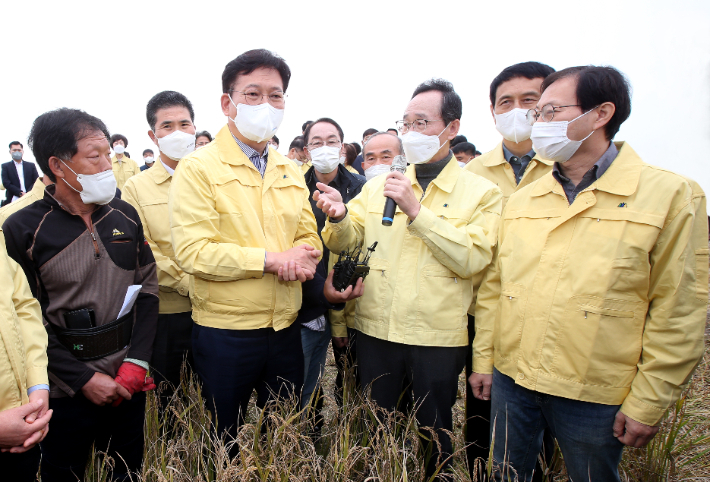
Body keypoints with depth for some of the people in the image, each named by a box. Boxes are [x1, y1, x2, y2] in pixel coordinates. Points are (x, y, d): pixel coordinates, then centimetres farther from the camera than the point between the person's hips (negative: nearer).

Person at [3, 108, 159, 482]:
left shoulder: (125, 216, 1)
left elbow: (147, 289, 3)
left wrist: (137, 362, -5)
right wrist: (83, 379, -13)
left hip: (129, 381, 3)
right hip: (65, 390, -3)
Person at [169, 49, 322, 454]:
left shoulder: (290, 171, 9)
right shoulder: (198, 168, -10)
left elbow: (309, 237, 10)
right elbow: (192, 251, -19)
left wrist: (302, 257, -13)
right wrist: (269, 259, -21)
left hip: (285, 328, 5)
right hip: (224, 331, -5)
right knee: (224, 445, 16)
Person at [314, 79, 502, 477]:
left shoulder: (482, 192, -4)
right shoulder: (378, 186, 6)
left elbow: (472, 259, -16)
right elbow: (347, 241, 0)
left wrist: (416, 211, -21)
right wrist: (339, 217, -23)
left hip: (439, 338, -2)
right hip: (376, 330, 3)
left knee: (435, 435, 17)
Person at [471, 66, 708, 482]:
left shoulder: (670, 195, -8)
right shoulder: (521, 201, 5)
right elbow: (494, 286, 7)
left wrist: (647, 404, -8)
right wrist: (483, 360, 6)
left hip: (594, 398, -3)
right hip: (511, 383, 4)